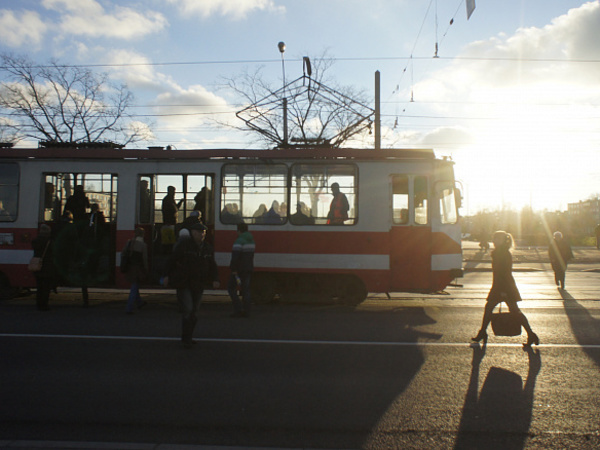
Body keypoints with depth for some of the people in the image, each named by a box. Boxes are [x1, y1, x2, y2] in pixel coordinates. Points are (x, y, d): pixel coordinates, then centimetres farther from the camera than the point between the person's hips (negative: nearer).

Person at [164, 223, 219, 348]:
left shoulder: (208, 248, 7)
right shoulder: (183, 245, -8)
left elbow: (212, 266, 12)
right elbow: (172, 260, -3)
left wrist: (215, 280, -2)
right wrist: (167, 276, -5)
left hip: (198, 286, 5)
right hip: (183, 284, -5)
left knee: (194, 313, 11)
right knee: (187, 310, -13)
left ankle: (188, 338, 27)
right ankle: (186, 339, -2)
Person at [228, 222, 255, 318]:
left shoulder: (239, 241, -15)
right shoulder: (251, 240, 13)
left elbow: (235, 257, -21)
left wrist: (233, 270, -19)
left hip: (240, 269, -8)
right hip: (249, 269, 8)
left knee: (231, 288, 4)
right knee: (246, 289, 10)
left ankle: (239, 309, -5)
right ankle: (246, 311, 8)